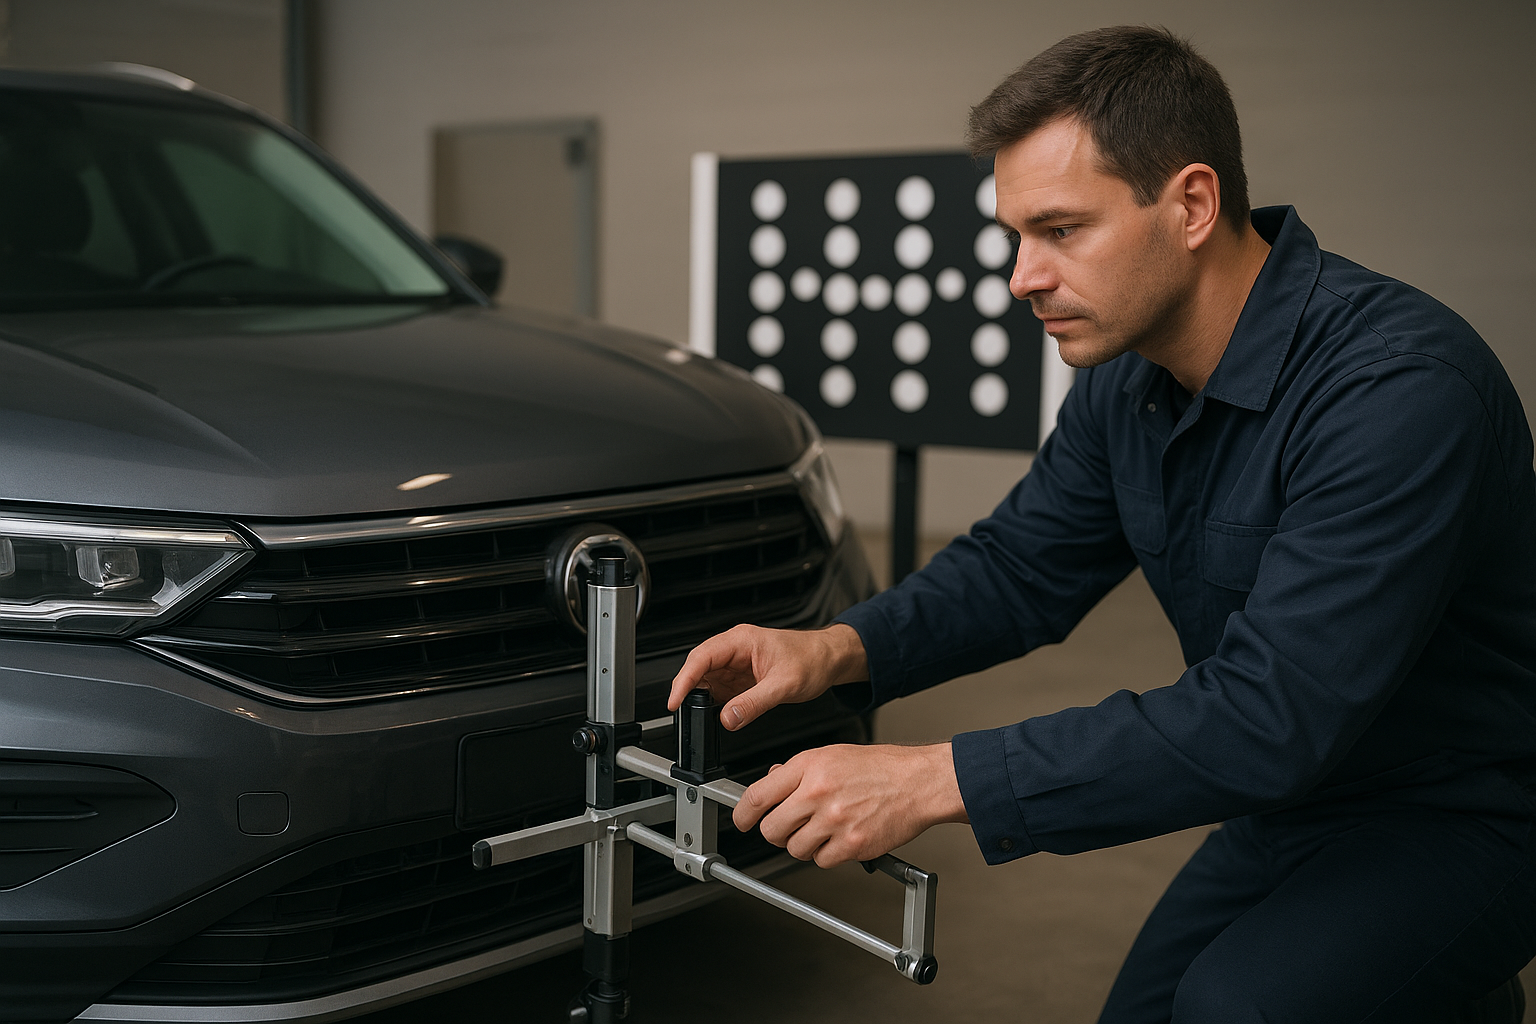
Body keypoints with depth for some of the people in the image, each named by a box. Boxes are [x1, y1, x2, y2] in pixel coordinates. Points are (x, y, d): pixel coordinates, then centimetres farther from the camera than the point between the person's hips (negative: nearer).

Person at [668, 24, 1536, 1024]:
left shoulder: (1401, 387, -32)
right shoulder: (1127, 378, -4)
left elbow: (1271, 714, -37)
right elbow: (1022, 565, 6)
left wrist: (936, 780, -38)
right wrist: (837, 649, -14)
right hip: (1299, 793, 8)